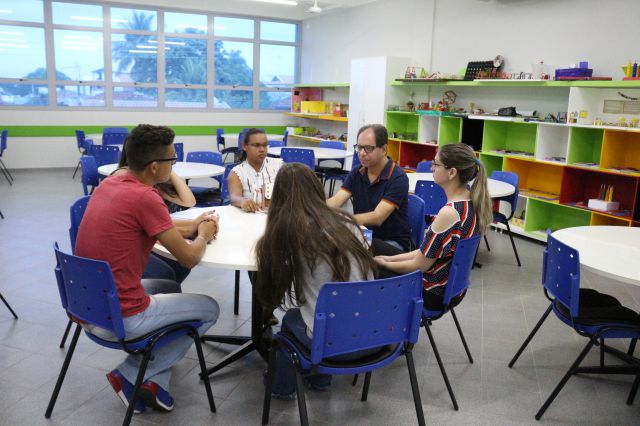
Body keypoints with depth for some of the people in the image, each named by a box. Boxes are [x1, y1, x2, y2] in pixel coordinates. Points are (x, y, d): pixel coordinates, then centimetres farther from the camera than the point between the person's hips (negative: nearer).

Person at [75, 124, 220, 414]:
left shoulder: (110, 183, 3)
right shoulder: (145, 197, -22)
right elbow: (189, 258, -16)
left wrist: (190, 228, 12)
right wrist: (204, 235, 6)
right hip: (119, 318, -8)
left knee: (171, 289, 30)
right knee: (209, 308, 10)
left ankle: (155, 381, 21)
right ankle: (131, 375, 9)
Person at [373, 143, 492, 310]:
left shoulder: (449, 213, -30)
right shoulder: (471, 201, -2)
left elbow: (420, 265, -21)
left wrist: (386, 264, -4)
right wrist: (391, 258, 5)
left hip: (434, 294, -8)